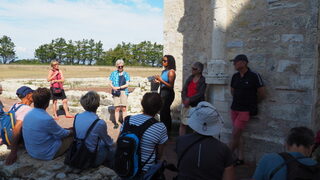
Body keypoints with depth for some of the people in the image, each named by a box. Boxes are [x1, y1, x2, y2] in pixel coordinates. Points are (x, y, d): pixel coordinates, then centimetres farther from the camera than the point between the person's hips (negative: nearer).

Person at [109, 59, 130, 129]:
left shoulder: (126, 74, 9)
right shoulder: (114, 73, 11)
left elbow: (127, 84, 2)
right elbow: (111, 83, 9)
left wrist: (119, 87, -9)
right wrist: (113, 87, -13)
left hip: (124, 92, 0)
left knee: (124, 108, -2)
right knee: (117, 108, -3)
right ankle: (116, 123, 5)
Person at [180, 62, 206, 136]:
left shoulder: (203, 80, -5)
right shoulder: (190, 78, 10)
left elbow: (200, 94, -13)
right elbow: (184, 90, 6)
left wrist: (189, 100, -16)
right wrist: (184, 99, -11)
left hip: (196, 105, -5)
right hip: (186, 104, 5)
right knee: (182, 124, 8)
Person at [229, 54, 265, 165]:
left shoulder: (254, 76, -12)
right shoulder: (235, 76, 5)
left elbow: (261, 94, -6)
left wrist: (251, 102, 6)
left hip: (245, 110, -6)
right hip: (234, 108, 6)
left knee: (235, 134, -5)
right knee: (238, 134, 10)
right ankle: (240, 158, 20)